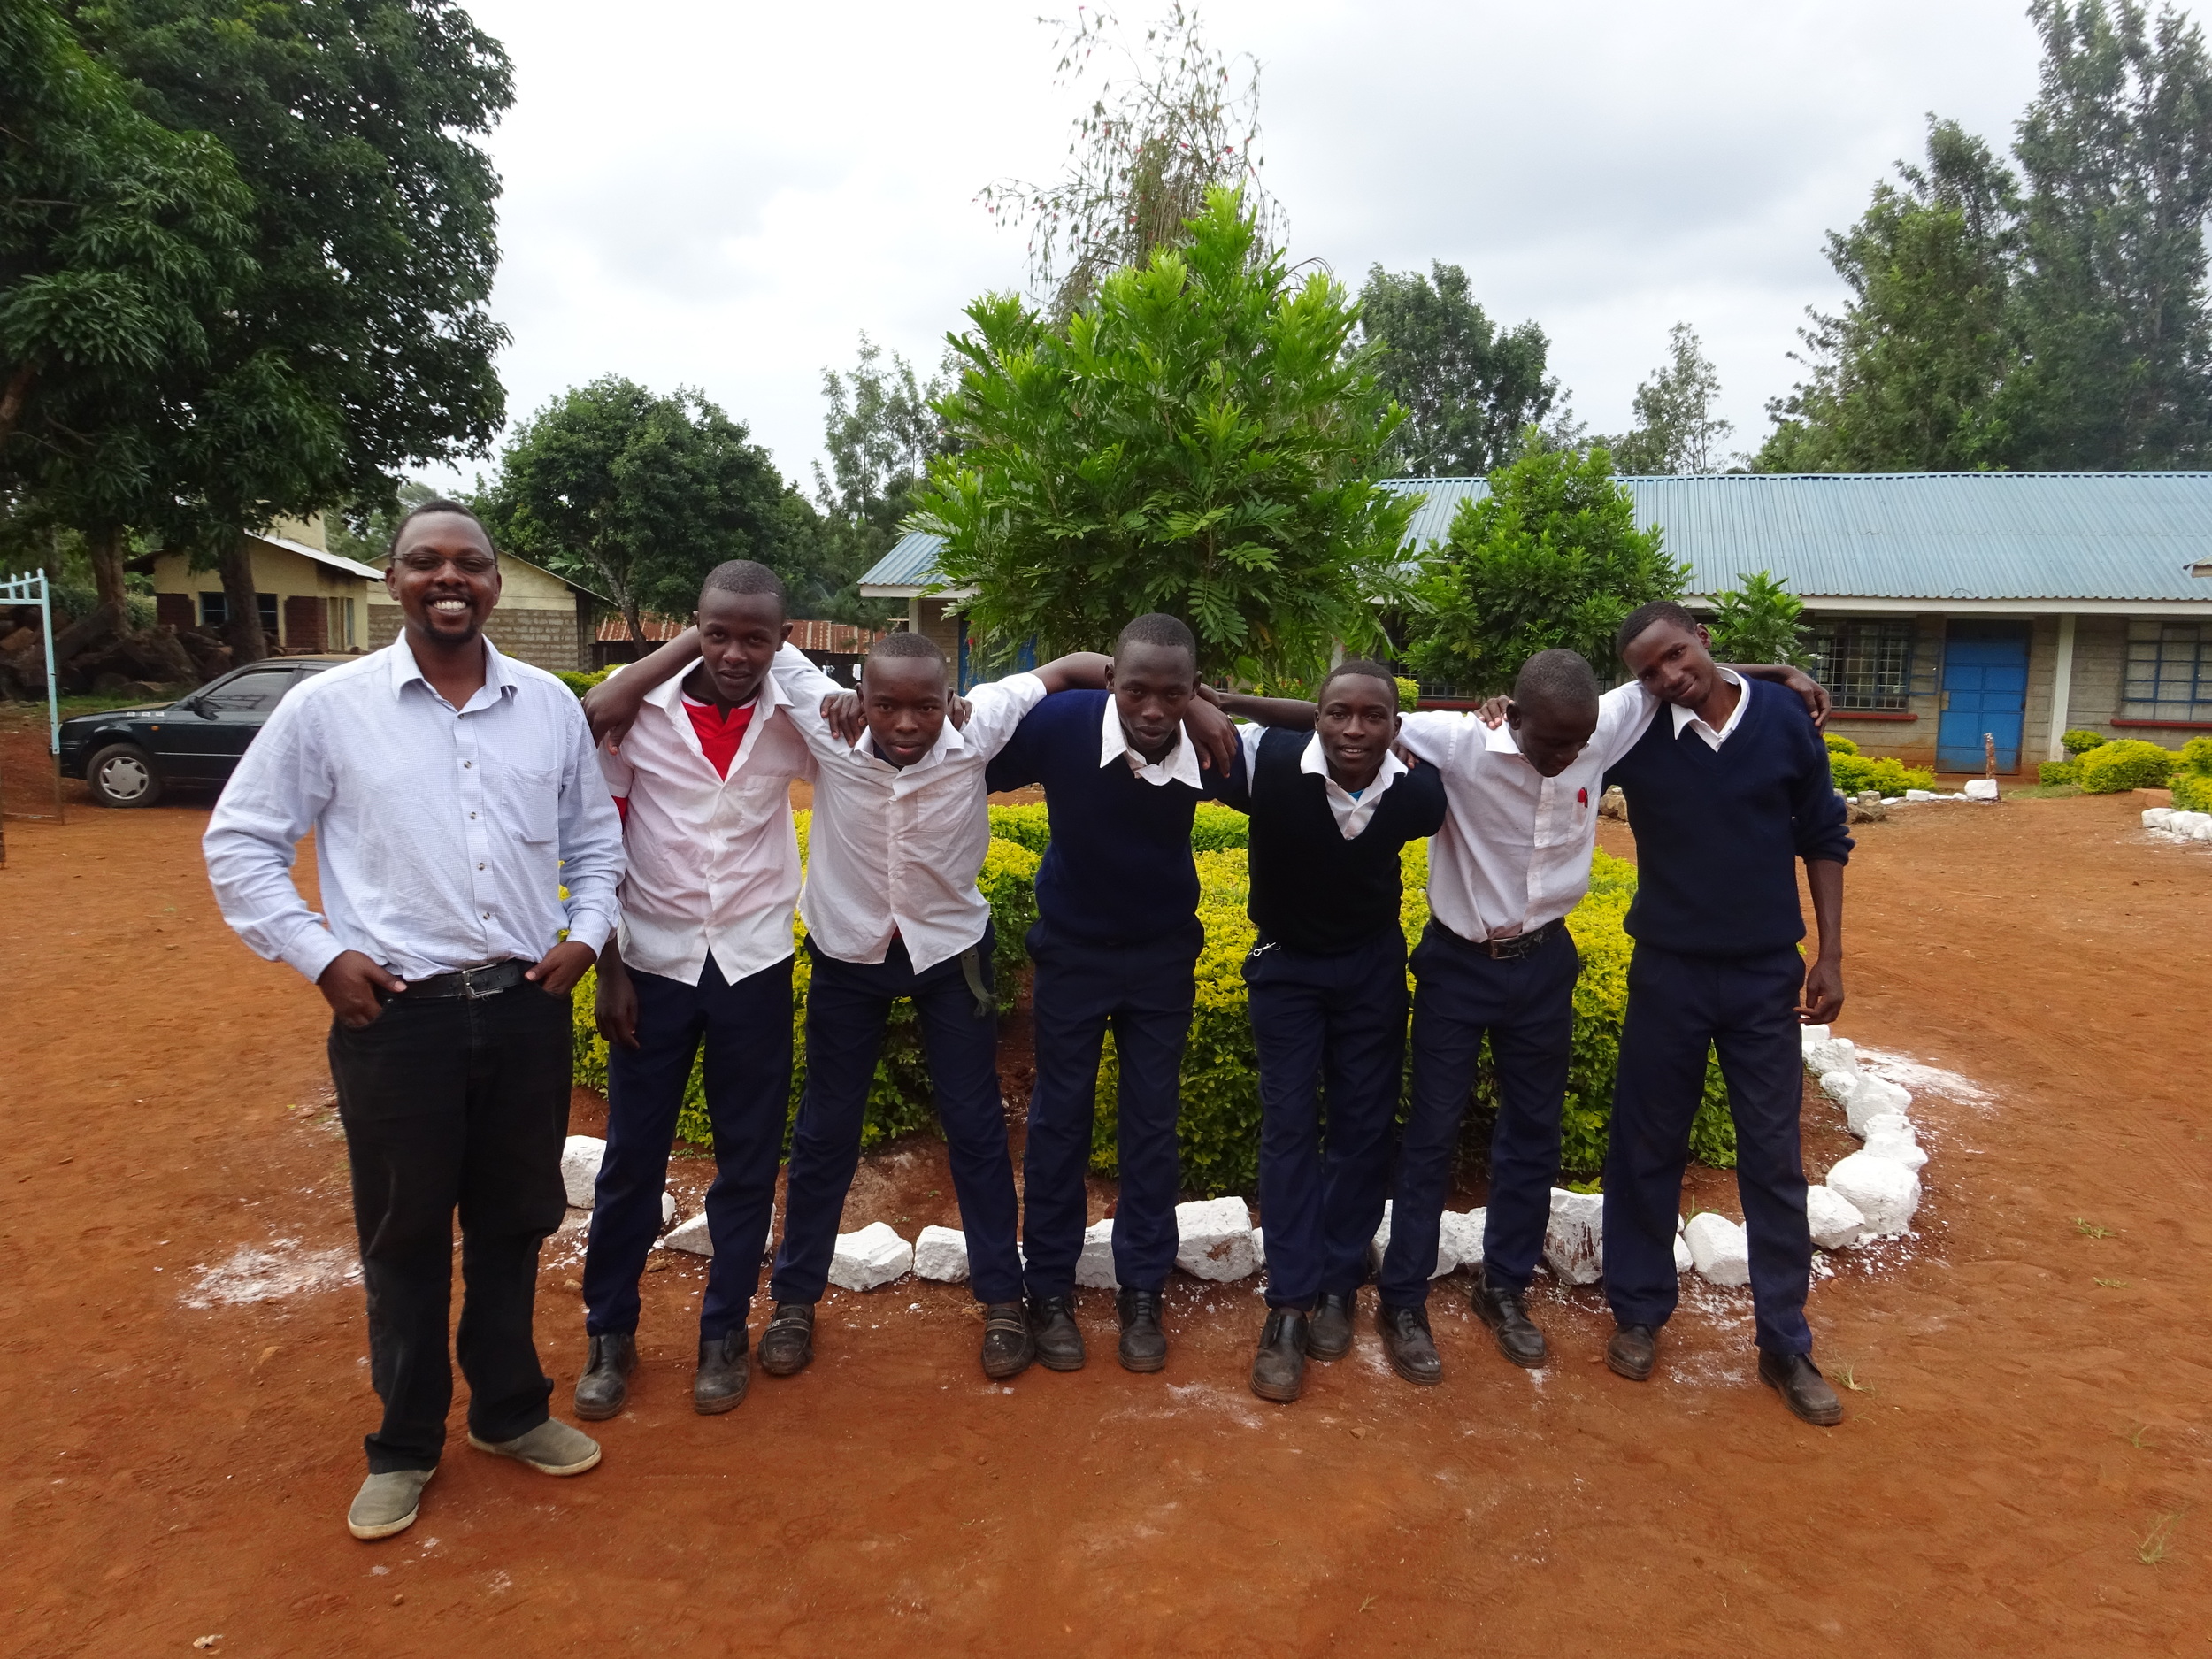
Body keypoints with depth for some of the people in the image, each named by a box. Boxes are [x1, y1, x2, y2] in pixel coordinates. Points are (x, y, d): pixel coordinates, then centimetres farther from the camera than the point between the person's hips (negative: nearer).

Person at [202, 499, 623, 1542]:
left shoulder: (549, 704, 4)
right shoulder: (329, 706, -4)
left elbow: (593, 839, 15)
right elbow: (239, 842, 3)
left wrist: (585, 933, 1)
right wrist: (316, 955, -6)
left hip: (528, 1009, 3)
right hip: (396, 1017, -2)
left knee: (512, 1223, 16)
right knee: (405, 1237, 11)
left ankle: (510, 1411, 36)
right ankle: (405, 1445, 31)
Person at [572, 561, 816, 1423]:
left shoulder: (797, 720, -6)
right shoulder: (635, 709, -9)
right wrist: (607, 970, -3)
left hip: (754, 964, 1)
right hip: (653, 961, -1)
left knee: (747, 1158, 10)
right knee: (631, 1157, 10)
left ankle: (725, 1329, 28)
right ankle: (609, 1331, 30)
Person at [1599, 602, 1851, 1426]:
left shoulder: (1783, 720, -6)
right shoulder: (1634, 735, -9)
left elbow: (1823, 839, 3)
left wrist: (1829, 956, 1)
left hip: (1767, 975, 1)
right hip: (1669, 974, 0)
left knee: (1774, 1158, 7)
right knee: (1647, 1149, 10)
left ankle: (1786, 1347, 21)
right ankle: (1638, 1315, 28)